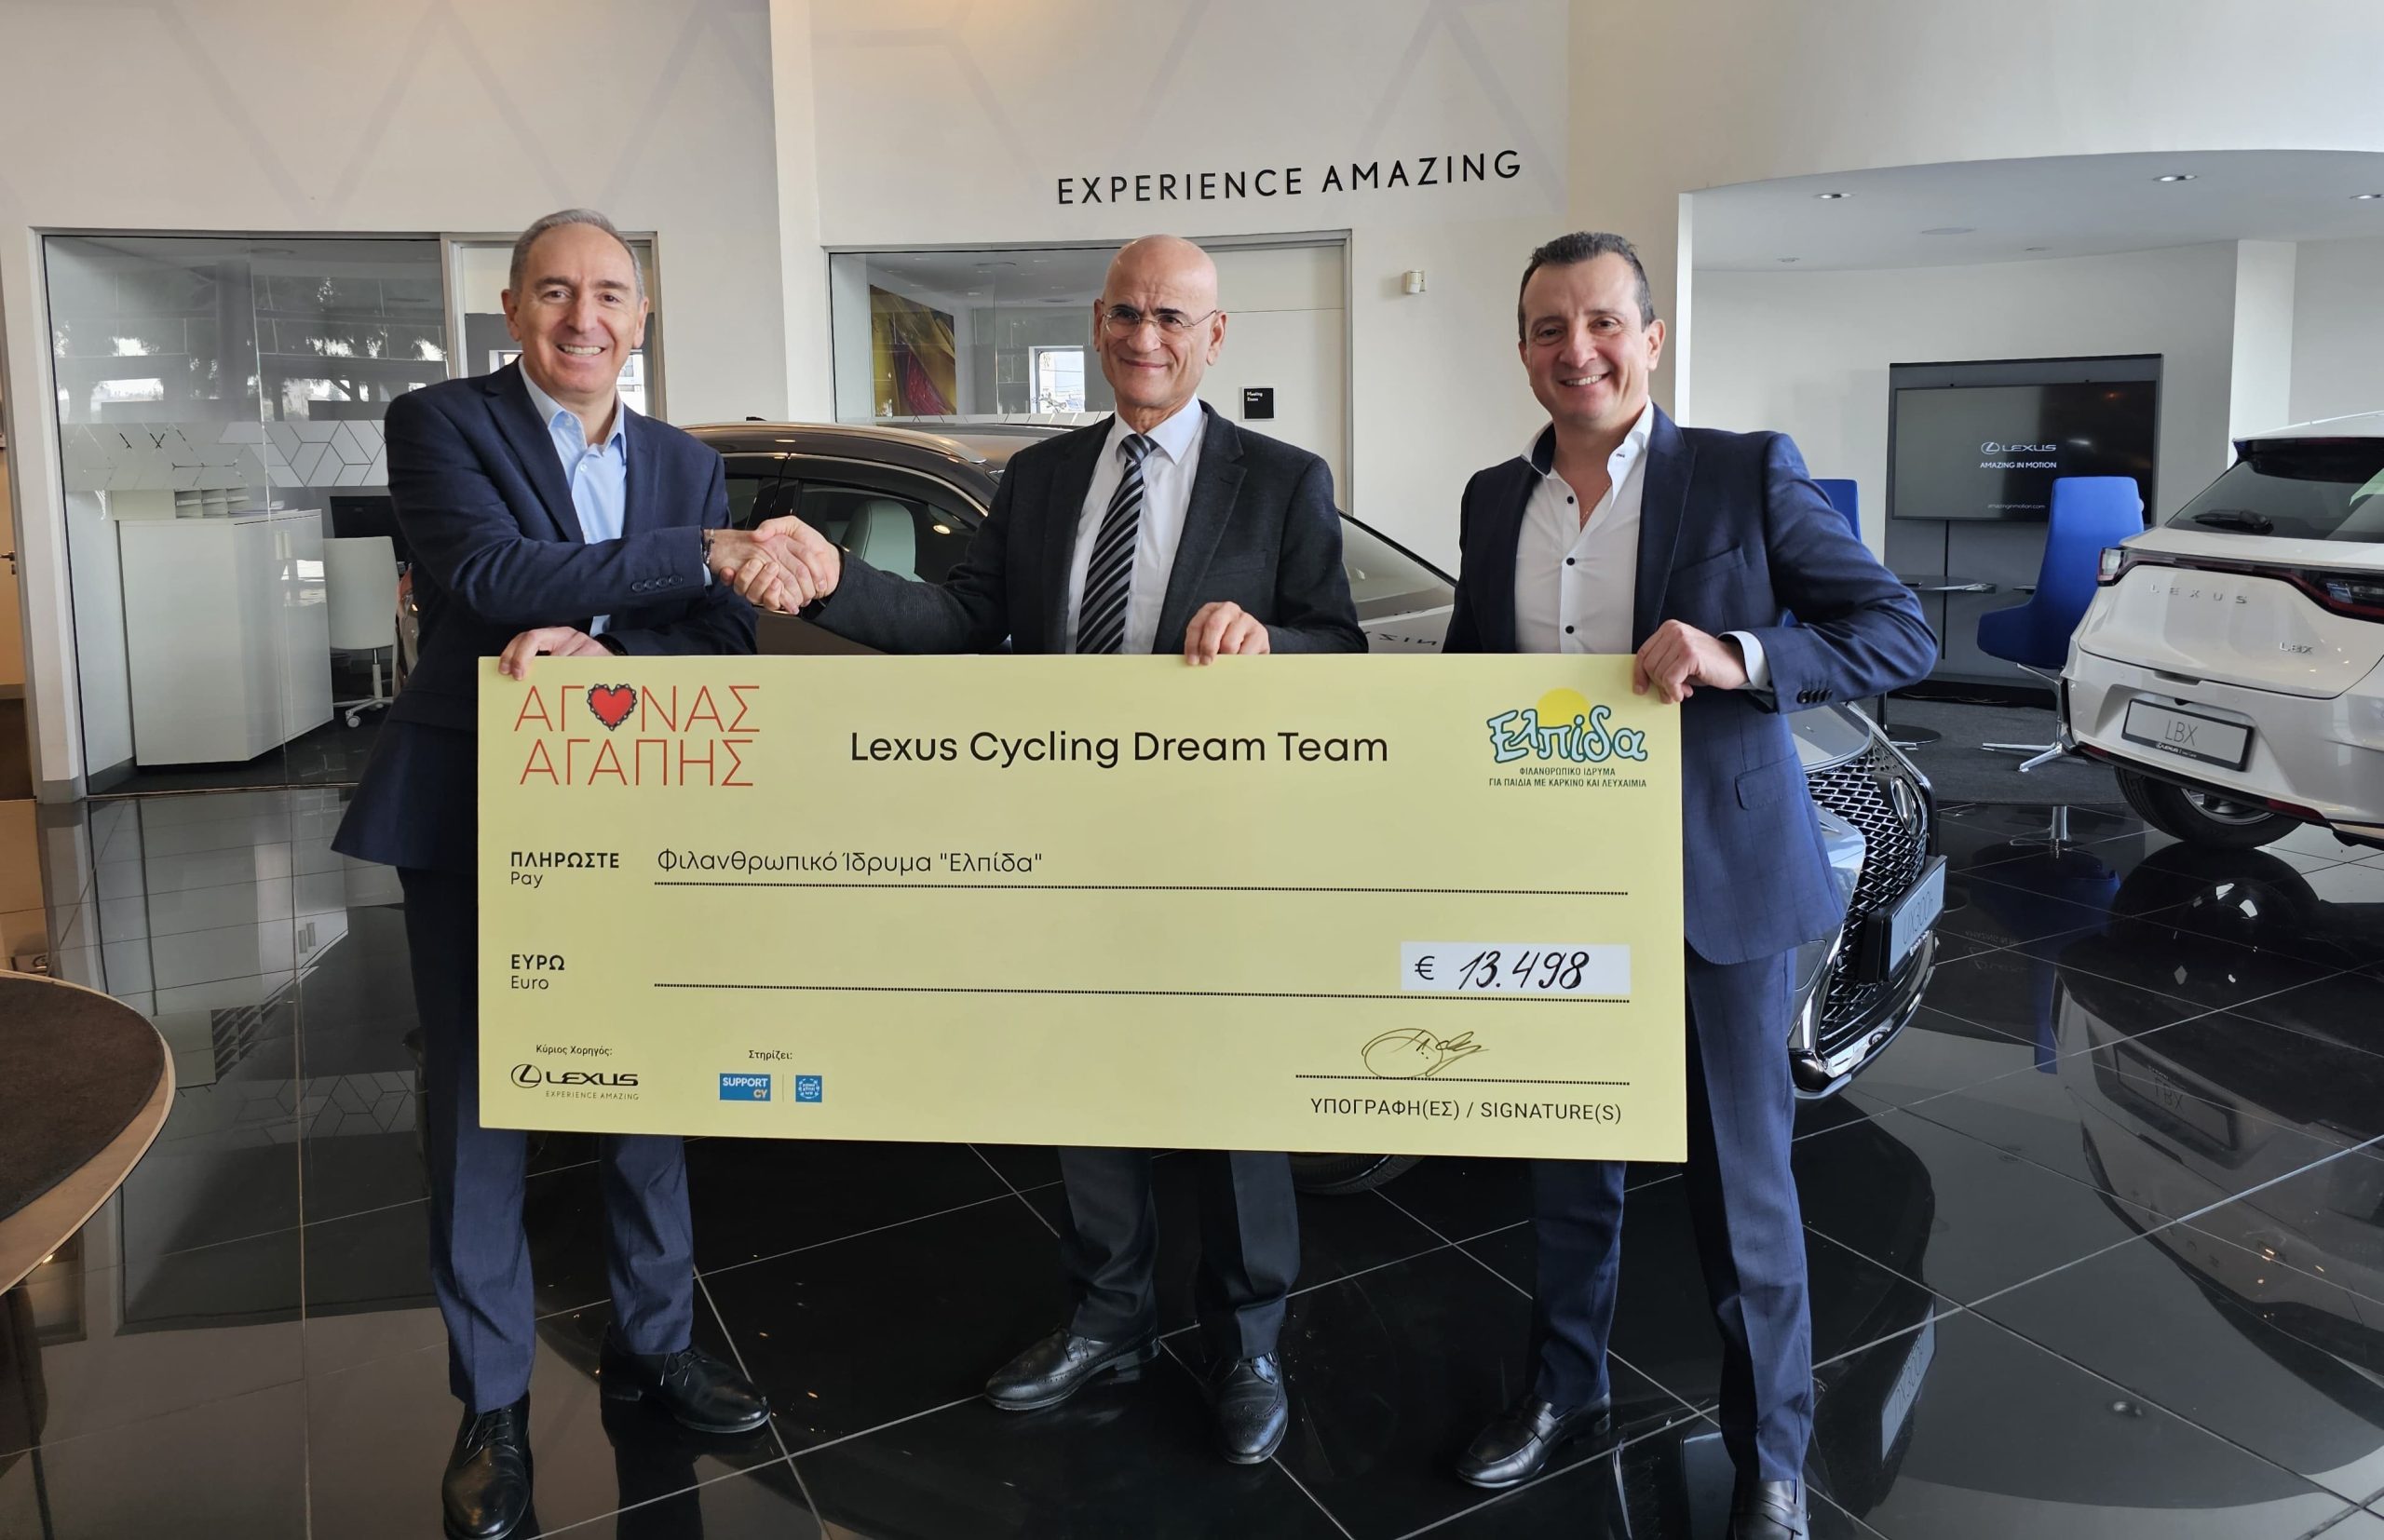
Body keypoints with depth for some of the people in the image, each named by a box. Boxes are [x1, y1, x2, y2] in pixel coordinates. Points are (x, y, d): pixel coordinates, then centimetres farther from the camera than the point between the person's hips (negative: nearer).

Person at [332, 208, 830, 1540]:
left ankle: (654, 1339, 31)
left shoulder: (689, 466, 9)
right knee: (478, 1106, 6)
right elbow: (486, 574, -21)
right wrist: (704, 555, -26)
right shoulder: (442, 425, -3)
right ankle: (493, 1398, 22)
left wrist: (601, 651, -21)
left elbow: (727, 642, -1)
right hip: (473, 821, -3)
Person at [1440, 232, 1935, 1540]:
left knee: (1741, 1186, 7)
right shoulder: (1495, 501, 7)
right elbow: (1465, 672, 17)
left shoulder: (1745, 474, -7)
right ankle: (1563, 1388, 41)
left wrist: (1742, 658, -26)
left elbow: (1902, 633, -8)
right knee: (1566, 1164, 19)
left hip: (1717, 887, -4)